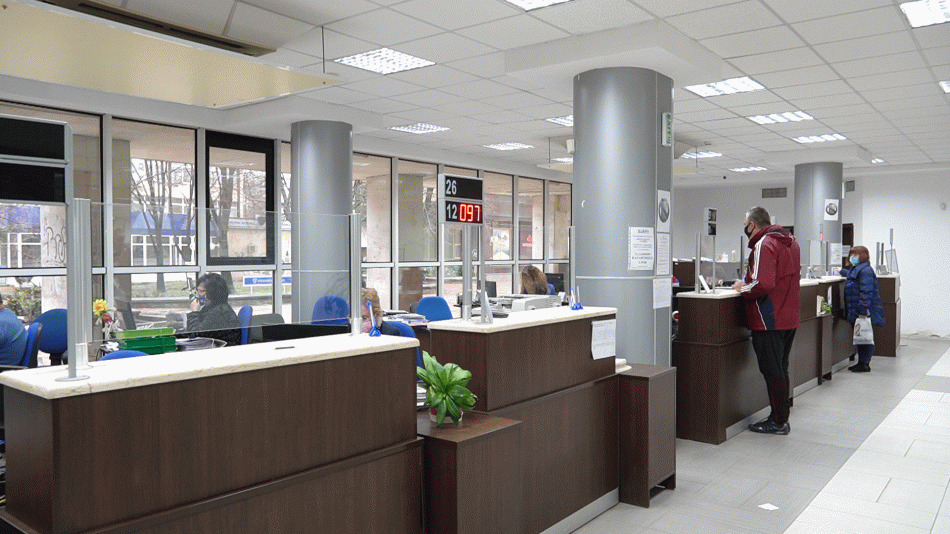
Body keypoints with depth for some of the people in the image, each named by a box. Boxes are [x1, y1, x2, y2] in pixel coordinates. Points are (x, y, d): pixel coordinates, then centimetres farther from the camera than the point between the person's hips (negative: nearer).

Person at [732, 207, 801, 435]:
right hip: (789, 317, 10)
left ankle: (778, 421, 6)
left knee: (772, 370, -1)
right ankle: (781, 417, 25)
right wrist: (749, 283, 17)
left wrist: (743, 288, -9)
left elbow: (763, 284, -27)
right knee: (780, 369, 17)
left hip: (770, 320, -9)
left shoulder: (764, 245, -16)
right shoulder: (790, 241, 14)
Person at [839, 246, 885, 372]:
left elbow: (866, 292, -23)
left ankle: (865, 364, 1)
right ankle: (861, 362, 20)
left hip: (865, 313, -10)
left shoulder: (865, 271, -17)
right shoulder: (855, 270, 15)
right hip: (856, 312, 10)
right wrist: (842, 271, 62)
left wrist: (863, 311, -27)